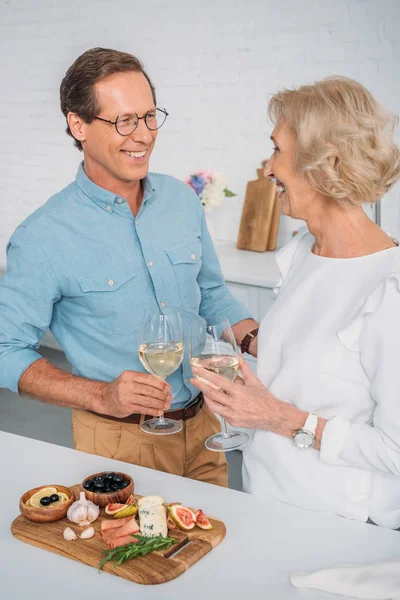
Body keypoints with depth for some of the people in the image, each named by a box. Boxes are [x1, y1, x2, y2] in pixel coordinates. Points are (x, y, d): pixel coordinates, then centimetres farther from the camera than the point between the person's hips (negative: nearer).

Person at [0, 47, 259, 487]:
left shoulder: (182, 201, 0)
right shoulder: (44, 237, -16)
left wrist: (256, 340, -7)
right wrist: (101, 396, -23)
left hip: (202, 423, 5)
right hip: (118, 440, -4)